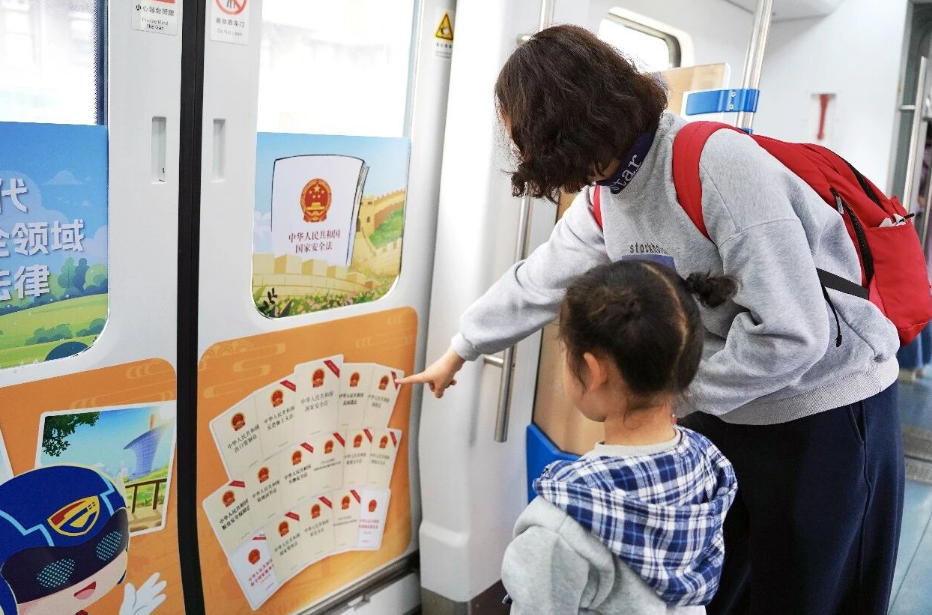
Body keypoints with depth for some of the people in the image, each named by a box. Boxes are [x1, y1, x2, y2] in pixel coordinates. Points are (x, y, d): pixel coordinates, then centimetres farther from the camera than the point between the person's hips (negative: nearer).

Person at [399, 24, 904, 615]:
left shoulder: (719, 161, -27)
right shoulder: (600, 200, -1)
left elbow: (792, 333, -29)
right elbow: (536, 282, 12)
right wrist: (460, 350, 22)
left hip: (826, 409, -6)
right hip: (723, 410, 7)